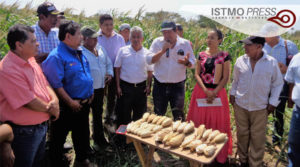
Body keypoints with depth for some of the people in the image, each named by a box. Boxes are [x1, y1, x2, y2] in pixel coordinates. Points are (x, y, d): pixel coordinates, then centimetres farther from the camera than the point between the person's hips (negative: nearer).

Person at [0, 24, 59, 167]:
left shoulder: (31, 60, 4)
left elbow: (45, 84, 9)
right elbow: (29, 102, -26)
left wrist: (54, 100, -10)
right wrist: (50, 109, -10)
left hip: (41, 126, 8)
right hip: (24, 132, -8)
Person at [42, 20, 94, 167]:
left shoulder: (79, 53, 8)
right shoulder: (56, 56, -19)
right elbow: (55, 85, -23)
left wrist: (90, 93, 14)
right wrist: (71, 102, -20)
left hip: (84, 103, 9)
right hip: (67, 106, -8)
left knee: (82, 133, 23)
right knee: (59, 137, 9)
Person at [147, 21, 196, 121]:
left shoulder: (185, 43, 1)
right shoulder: (157, 42, 0)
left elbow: (192, 63, 3)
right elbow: (149, 60, -8)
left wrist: (186, 62, -20)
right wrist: (162, 51, -19)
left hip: (178, 85, 0)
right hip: (160, 84, 1)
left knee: (178, 115, 4)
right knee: (158, 114, 13)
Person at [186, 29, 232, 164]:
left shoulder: (224, 56, -4)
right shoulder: (202, 55, 4)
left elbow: (225, 78, -7)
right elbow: (197, 74, 0)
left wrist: (213, 93, -16)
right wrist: (206, 91, -13)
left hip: (217, 92, -2)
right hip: (201, 91, 3)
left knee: (217, 123, 5)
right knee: (199, 122, 9)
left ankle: (219, 154, 21)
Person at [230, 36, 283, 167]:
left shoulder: (271, 62, -8)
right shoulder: (240, 61, -2)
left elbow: (278, 83, 1)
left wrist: (273, 102, -2)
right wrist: (232, 94, 5)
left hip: (260, 107, -2)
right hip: (240, 106, 2)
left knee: (257, 138, 7)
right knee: (242, 134, 14)